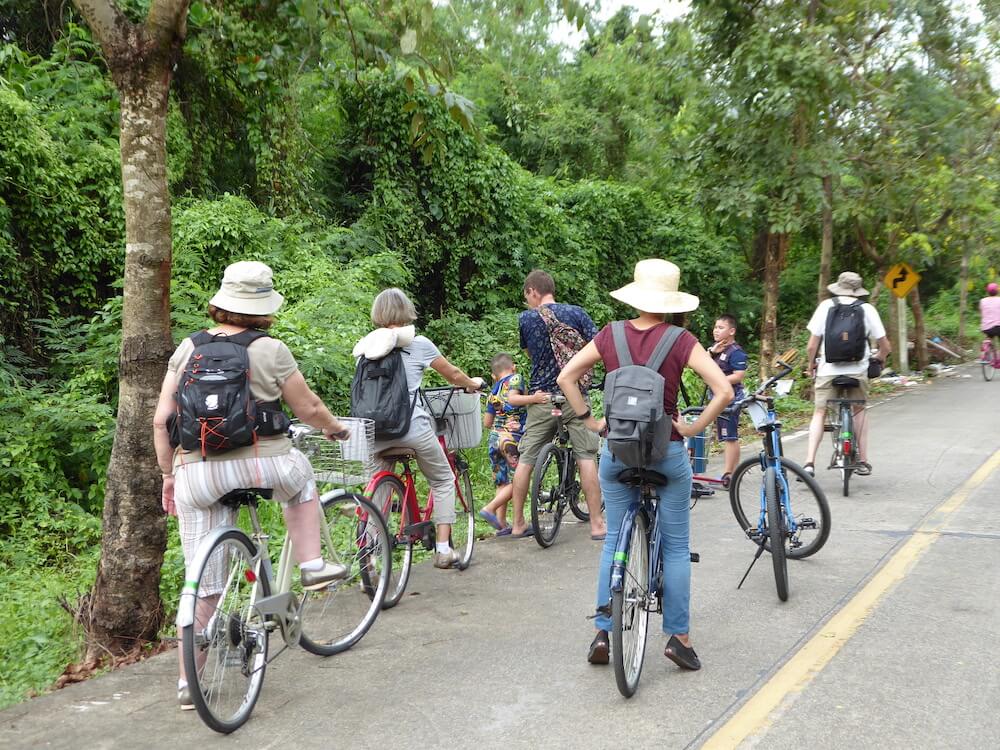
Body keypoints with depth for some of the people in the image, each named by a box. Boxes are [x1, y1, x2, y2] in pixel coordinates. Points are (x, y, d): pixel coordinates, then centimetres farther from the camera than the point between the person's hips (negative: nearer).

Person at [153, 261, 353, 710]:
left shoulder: (188, 348, 8)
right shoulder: (270, 351, -3)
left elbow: (161, 421, 7)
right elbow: (308, 409, 6)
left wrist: (169, 476, 17)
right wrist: (334, 428, 26)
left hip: (196, 475, 3)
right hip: (259, 466, -3)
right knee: (300, 472, 32)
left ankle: (188, 683, 18)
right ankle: (312, 565, 26)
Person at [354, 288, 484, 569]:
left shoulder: (365, 347, 9)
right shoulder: (417, 343, 1)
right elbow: (453, 374, 14)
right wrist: (473, 384, 36)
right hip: (413, 427, -3)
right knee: (443, 480, 16)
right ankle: (443, 549, 14)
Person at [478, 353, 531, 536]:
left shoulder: (493, 392, 17)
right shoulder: (516, 378, 0)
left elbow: (486, 422, 15)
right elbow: (513, 398, -21)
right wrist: (533, 398, -30)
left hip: (494, 438, 7)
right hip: (512, 437, -7)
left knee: (503, 483, 10)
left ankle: (502, 525, 8)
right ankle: (490, 508, -15)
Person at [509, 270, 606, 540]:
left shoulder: (525, 319, 2)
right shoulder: (576, 312, -1)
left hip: (542, 398, 1)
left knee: (526, 459, 9)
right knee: (586, 457, 2)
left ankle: (518, 524, 15)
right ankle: (597, 524, 1)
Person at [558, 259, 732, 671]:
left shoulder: (611, 335, 0)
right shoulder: (680, 340, -8)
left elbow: (565, 377, 1)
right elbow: (724, 390, -15)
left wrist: (589, 420, 5)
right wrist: (694, 427, -4)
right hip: (668, 452, -2)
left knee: (615, 540, 14)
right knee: (676, 546, 10)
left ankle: (602, 632, 14)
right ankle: (678, 636, 12)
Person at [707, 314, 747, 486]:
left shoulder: (736, 351, -11)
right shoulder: (715, 349, 16)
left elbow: (739, 376, -19)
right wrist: (712, 351, -7)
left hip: (730, 398, -9)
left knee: (730, 437, -6)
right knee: (726, 438, 13)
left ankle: (729, 474, -4)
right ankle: (733, 471, 20)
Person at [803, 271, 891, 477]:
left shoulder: (826, 306, 1)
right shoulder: (867, 309, 2)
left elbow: (812, 346, -3)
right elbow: (885, 346, 2)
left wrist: (811, 364, 15)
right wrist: (879, 359, 24)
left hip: (828, 369, -1)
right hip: (858, 369, 1)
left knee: (819, 413, 8)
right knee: (860, 410, 22)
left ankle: (809, 463, -6)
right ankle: (863, 461, 23)